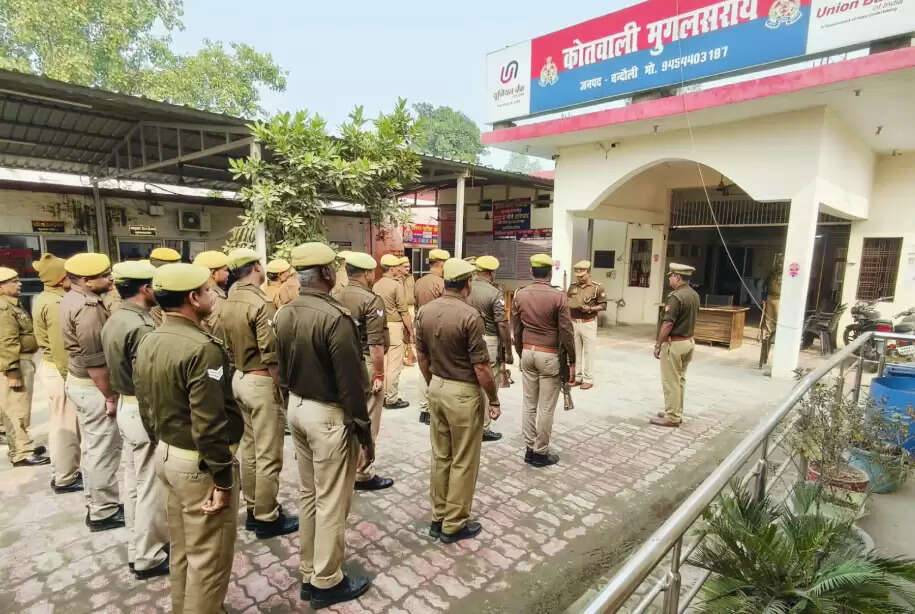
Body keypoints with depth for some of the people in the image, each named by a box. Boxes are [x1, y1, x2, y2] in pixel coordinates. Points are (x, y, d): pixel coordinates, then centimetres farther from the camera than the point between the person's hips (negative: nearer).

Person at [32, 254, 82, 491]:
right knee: (65, 425, 1)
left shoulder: (44, 299, 10)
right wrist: (69, 378, -19)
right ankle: (64, 479, 14)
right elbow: (61, 346, -24)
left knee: (61, 424, 20)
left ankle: (63, 471, 34)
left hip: (49, 366, 10)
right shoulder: (55, 304, -21)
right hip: (59, 371, -10)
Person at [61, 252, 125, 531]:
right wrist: (109, 397, -18)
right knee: (103, 450, 2)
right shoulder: (88, 307, -25)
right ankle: (104, 512, 16)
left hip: (80, 381, 11)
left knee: (92, 446, 20)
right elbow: (95, 360, -25)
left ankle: (97, 502, 35)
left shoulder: (73, 298, 8)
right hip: (93, 386, -11)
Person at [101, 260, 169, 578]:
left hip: (126, 406, 10)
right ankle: (148, 557, 18)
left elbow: (116, 368, 13)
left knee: (134, 482, 20)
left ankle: (136, 546, 35)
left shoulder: (113, 320, 6)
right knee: (151, 487, 4)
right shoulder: (141, 327, -24)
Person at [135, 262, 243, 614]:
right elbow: (208, 424, -27)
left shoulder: (148, 343, 4)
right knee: (209, 558, 8)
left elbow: (146, 409, 12)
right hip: (200, 464, -9)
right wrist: (222, 480, -18)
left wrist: (162, 446, 23)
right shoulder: (202, 348, -25)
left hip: (166, 456, 10)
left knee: (182, 549, 25)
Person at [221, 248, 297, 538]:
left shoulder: (228, 303, 5)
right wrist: (280, 389, -14)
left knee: (249, 447, 19)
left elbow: (228, 346, 11)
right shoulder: (261, 304, -21)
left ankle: (253, 508, 33)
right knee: (268, 454, 3)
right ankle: (267, 518, 16)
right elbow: (271, 356, -23)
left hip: (240, 378, 9)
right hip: (261, 382, -9)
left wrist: (240, 367, 19)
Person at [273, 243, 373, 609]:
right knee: (331, 502, 8)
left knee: (309, 495, 21)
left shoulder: (283, 315, 2)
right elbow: (350, 383, -21)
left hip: (297, 408, 9)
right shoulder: (335, 318, -24)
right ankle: (327, 583, 25)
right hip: (329, 415, -8)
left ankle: (308, 574, 36)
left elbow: (281, 369, 11)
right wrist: (365, 432, -12)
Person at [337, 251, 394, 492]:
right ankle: (363, 474, 15)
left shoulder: (336, 296, 5)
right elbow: (375, 343, -21)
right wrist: (379, 374, -14)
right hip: (364, 364, -8)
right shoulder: (371, 300, -17)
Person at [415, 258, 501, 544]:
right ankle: (454, 525, 21)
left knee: (440, 456, 18)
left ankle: (438, 518, 31)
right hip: (464, 393, -6)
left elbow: (421, 356, 8)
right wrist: (494, 399, -5)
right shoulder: (470, 315, -21)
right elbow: (481, 366, -18)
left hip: (437, 388, 7)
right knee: (463, 461, 8)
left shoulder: (424, 311, -1)